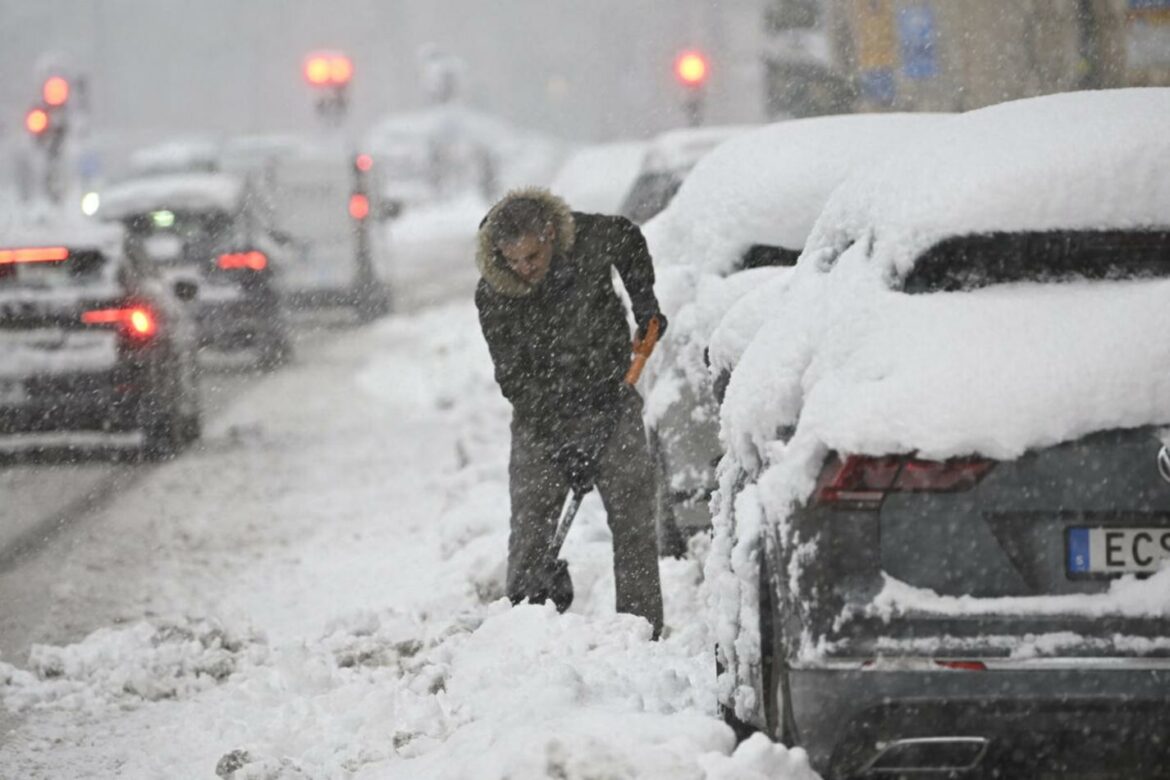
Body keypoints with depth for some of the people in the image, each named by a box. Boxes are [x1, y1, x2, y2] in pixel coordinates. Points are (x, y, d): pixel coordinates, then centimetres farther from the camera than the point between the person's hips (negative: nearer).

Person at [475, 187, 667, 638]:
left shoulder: (591, 238, -16)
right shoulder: (492, 297, -20)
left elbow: (629, 241, 11)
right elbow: (516, 381, -17)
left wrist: (645, 304, 5)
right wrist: (564, 446, -21)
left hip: (611, 400, 1)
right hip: (542, 415, -1)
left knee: (633, 520, -5)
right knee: (531, 523, -6)